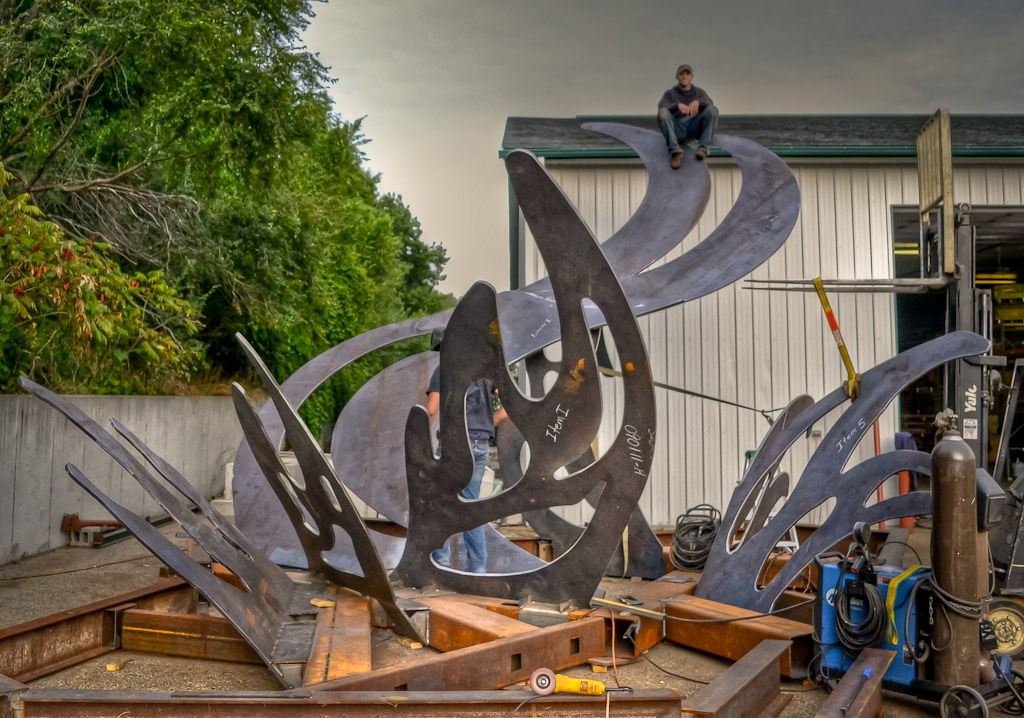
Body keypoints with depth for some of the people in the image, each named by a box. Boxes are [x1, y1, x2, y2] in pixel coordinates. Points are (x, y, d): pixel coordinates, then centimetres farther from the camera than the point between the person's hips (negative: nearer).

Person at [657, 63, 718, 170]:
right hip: (676, 130, -1)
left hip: (696, 127, 1)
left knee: (713, 109, -25)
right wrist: (678, 105, -29)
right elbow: (661, 108, -8)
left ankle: (703, 148, -26)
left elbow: (710, 105, -3)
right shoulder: (669, 93, 15)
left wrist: (697, 102, -27)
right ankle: (676, 152, -36)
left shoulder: (700, 92, 19)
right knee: (663, 112, -31)